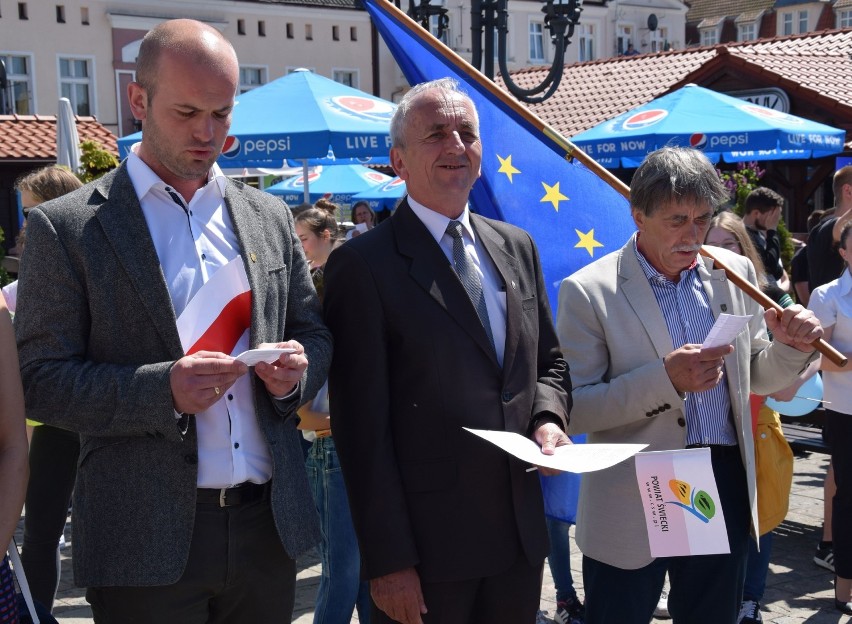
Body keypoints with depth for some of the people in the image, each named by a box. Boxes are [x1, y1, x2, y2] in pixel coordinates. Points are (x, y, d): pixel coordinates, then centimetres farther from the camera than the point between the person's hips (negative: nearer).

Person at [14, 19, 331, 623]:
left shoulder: (270, 217, 9)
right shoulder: (67, 226, -3)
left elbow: (315, 334, 15)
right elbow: (42, 381, -6)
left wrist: (297, 369, -7)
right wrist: (163, 390, -21)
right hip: (147, 538, -4)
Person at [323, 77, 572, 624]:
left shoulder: (517, 248, 10)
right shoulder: (363, 265, -10)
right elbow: (362, 426, -13)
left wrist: (548, 418, -3)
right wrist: (388, 561, -14)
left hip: (521, 534, 6)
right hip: (424, 546, -5)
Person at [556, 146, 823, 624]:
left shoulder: (735, 273, 5)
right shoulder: (588, 292, -10)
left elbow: (755, 379, 14)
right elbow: (574, 410, -13)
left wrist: (792, 347, -7)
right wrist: (665, 379, -25)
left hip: (725, 490, 5)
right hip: (632, 505, -4)